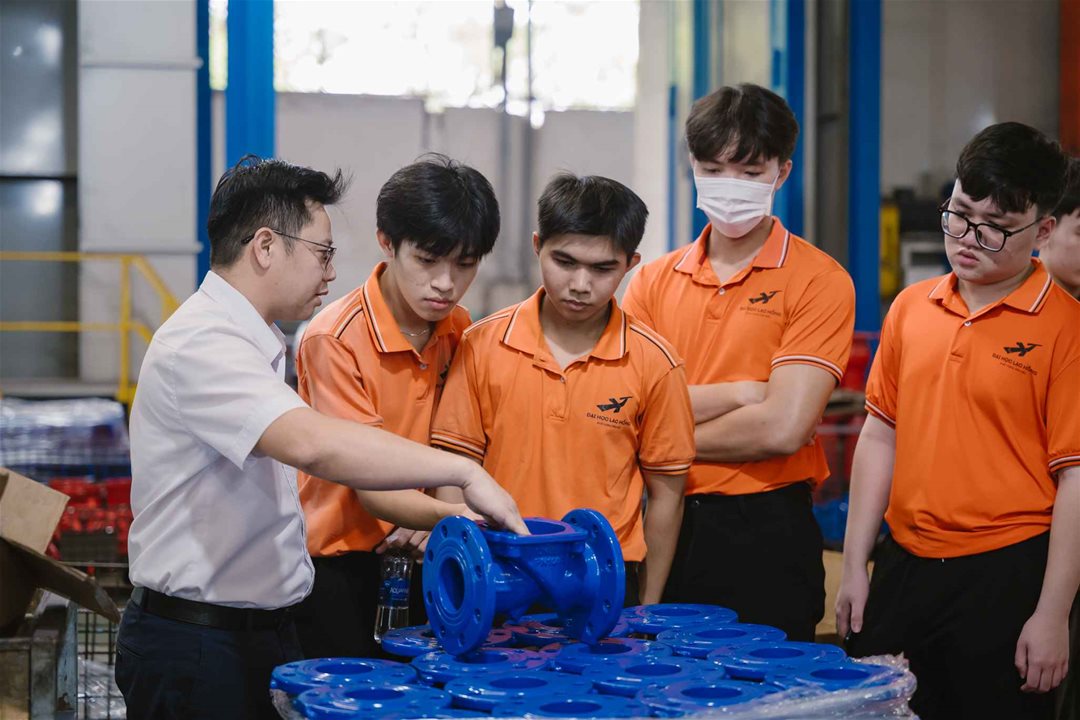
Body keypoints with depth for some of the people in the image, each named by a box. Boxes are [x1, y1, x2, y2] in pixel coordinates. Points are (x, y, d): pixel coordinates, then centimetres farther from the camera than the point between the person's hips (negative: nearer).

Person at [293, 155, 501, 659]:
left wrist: (433, 520, -5)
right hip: (338, 564, -5)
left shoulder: (459, 331, 3)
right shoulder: (334, 339, -17)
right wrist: (449, 515, -38)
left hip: (416, 559, 5)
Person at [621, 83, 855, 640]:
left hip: (765, 534, -3)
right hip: (667, 526, 4)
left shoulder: (818, 280, -5)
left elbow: (782, 428, -15)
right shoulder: (654, 280, 8)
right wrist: (736, 393, -10)